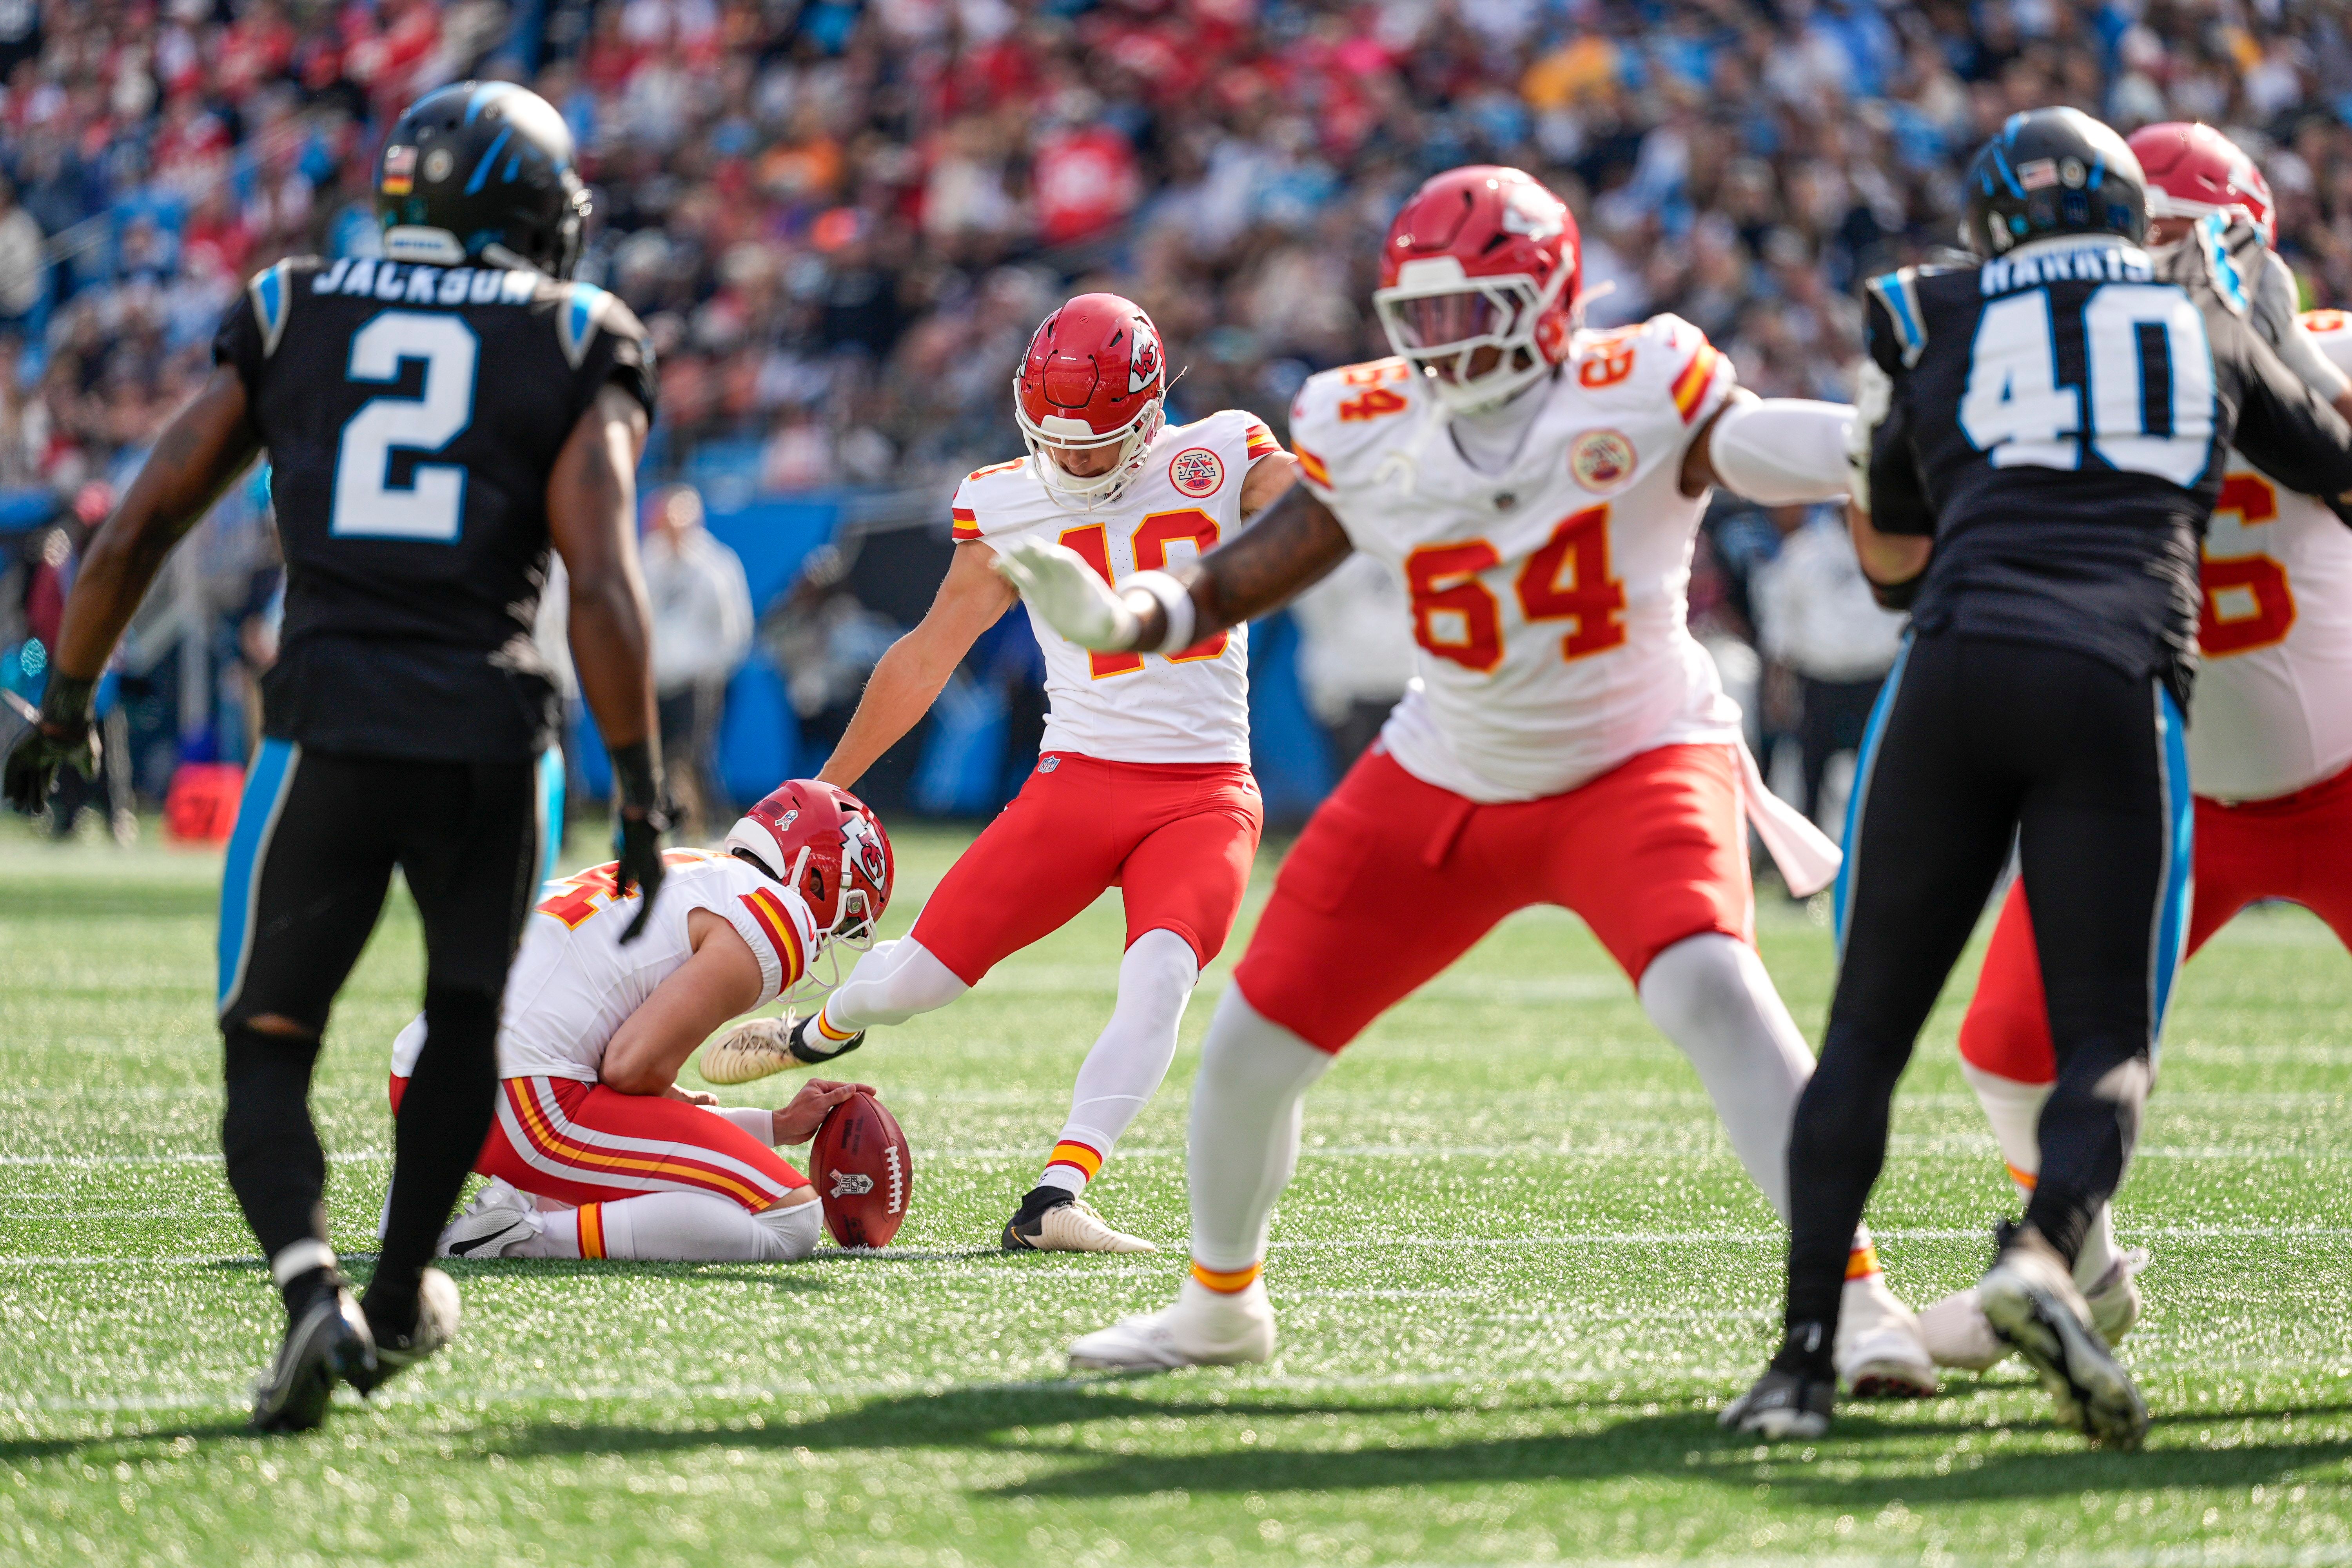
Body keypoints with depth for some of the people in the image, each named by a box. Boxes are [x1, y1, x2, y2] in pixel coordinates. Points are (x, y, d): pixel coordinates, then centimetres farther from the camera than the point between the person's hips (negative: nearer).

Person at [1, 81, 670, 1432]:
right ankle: (402, 1297, 36)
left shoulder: (292, 316, 12)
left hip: (328, 726, 0)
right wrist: (643, 793, -3)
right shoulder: (578, 345, 6)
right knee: (468, 1015, 27)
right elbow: (604, 584, -7)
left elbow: (138, 531, 8)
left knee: (268, 1050, 10)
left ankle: (313, 1287, -16)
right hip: (490, 735, 0)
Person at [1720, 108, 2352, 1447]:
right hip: (2119, 685, -1)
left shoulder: (1936, 331, 19)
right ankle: (2043, 1251, -27)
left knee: (1869, 1027, 9)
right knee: (2112, 1039, 4)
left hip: (1958, 673, 1)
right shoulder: (2202, 314, 19)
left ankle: (1808, 1348, -3)